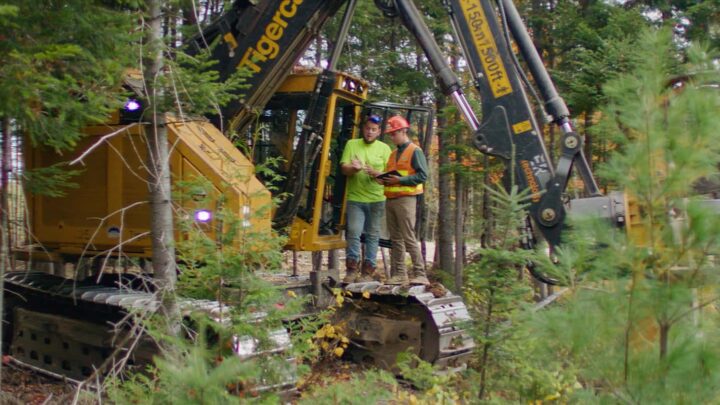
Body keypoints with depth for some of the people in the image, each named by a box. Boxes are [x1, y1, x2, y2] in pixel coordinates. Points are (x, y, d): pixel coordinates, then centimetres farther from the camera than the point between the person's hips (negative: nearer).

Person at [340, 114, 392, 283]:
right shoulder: (352, 144, 7)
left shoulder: (384, 148, 6)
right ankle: (351, 269, 3)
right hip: (355, 198, 0)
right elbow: (344, 168, 0)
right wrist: (353, 168, -22)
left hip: (377, 199, 1)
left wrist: (376, 173, -18)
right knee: (353, 232, -7)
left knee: (373, 235, 4)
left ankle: (368, 271, 11)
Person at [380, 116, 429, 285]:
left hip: (405, 199, -8)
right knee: (395, 238, 8)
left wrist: (400, 180, -19)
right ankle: (399, 274, 12)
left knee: (408, 237, -10)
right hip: (390, 199, 8)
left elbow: (422, 175, -12)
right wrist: (385, 179, 5)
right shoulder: (393, 153, 20)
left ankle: (419, 274, -6)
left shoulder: (415, 151, -4)